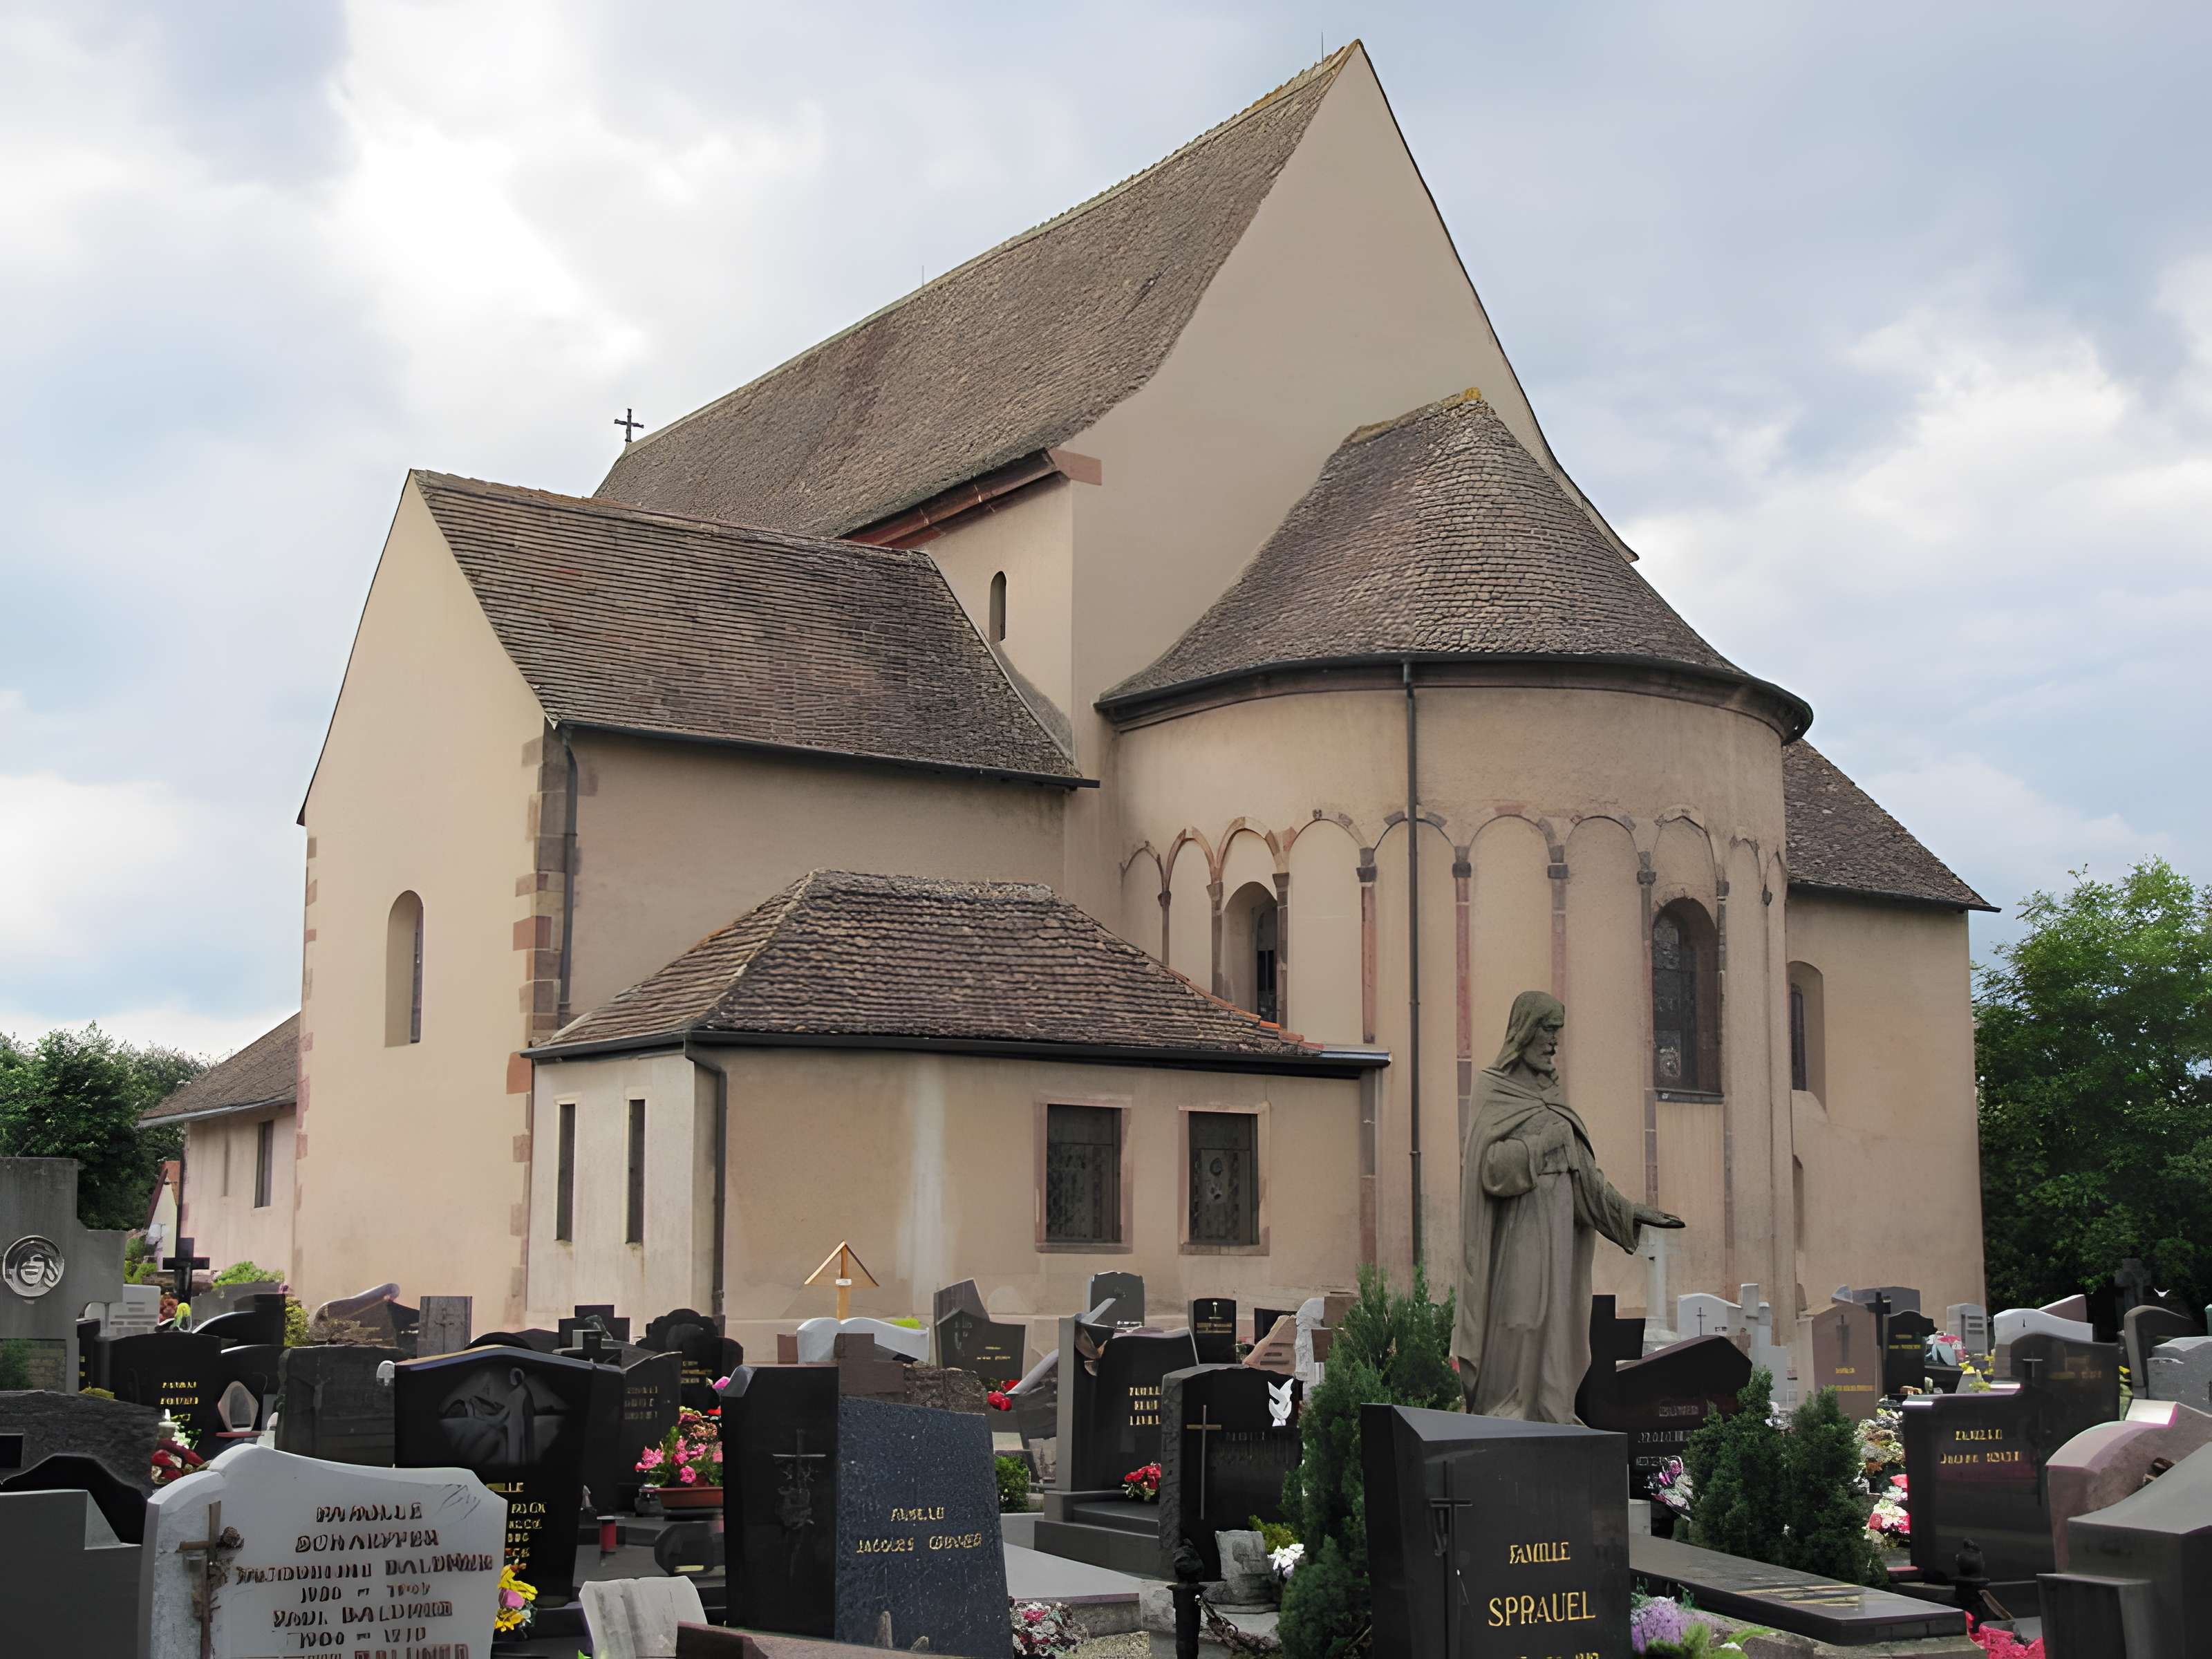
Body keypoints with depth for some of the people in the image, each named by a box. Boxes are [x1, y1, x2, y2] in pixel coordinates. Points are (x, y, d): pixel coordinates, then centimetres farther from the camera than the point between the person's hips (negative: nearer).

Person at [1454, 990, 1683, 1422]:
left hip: (1555, 1234, 8)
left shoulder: (1549, 1097, 18)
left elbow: (1581, 1173, 17)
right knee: (1519, 1332, -10)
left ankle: (1548, 1418, 6)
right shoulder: (1494, 1095, -5)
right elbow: (1493, 1165, -18)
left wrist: (1632, 1211, 10)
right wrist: (1549, 1138, -13)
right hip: (1518, 1236, -7)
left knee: (1553, 1327, 4)